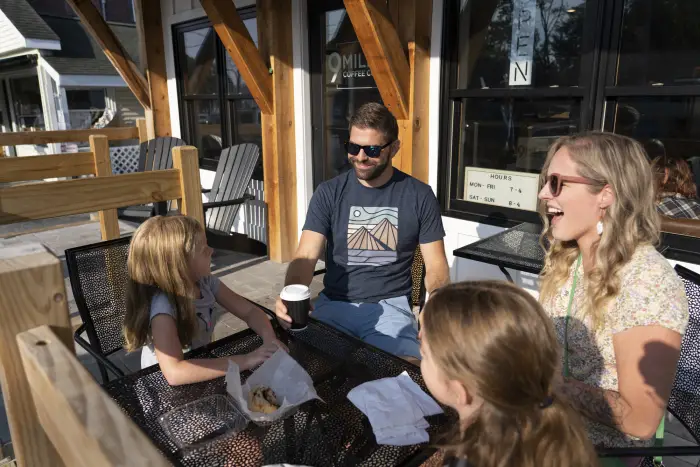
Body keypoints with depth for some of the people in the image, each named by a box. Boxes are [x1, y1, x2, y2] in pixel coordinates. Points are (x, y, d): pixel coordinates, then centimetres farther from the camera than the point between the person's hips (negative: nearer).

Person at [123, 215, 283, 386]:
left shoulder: (205, 282, -11)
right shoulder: (162, 305, -28)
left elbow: (250, 311, -3)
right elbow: (175, 373, -39)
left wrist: (270, 339, -23)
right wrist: (246, 360, -37)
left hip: (202, 373, 5)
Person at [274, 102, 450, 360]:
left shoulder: (419, 196, -1)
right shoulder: (329, 192, 1)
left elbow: (436, 266, 2)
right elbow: (306, 257, -8)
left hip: (390, 305, -1)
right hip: (334, 303, 1)